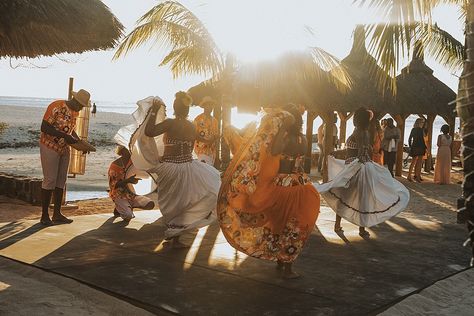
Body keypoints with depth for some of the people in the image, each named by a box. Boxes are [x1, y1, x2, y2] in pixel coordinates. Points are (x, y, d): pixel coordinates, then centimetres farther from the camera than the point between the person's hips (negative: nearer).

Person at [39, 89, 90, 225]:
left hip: (64, 149, 8)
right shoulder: (56, 107, -20)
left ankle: (57, 214, 14)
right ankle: (44, 215, 2)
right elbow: (44, 128, -23)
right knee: (50, 180, -6)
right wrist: (64, 136, -28)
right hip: (50, 147, -8)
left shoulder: (75, 112, 5)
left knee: (61, 181, 8)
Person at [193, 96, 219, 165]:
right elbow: (194, 134, -7)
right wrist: (205, 141, -17)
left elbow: (216, 135, 16)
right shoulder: (198, 118, -3)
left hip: (212, 148, 6)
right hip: (201, 147, -6)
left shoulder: (214, 120, 15)